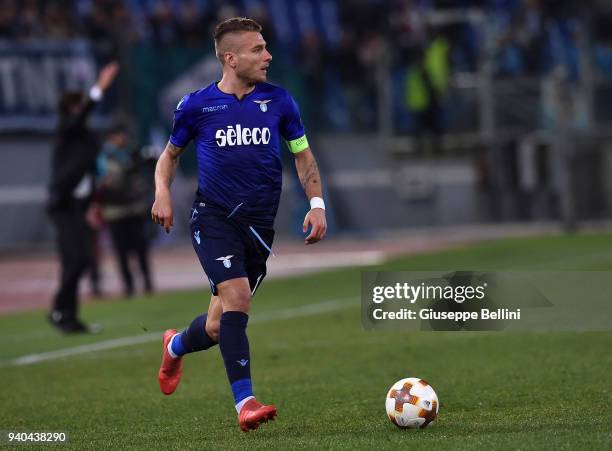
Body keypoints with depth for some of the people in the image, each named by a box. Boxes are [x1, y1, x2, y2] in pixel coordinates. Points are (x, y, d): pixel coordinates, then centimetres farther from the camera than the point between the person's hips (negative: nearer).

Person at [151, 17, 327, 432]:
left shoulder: (279, 101, 4)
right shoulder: (197, 105, 0)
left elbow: (303, 154, 14)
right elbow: (171, 153, 15)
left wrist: (317, 203, 0)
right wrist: (163, 191, -3)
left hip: (259, 222, 3)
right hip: (213, 215, -3)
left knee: (221, 325, 5)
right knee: (236, 294, -24)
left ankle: (176, 346, 40)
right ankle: (245, 403, -20)